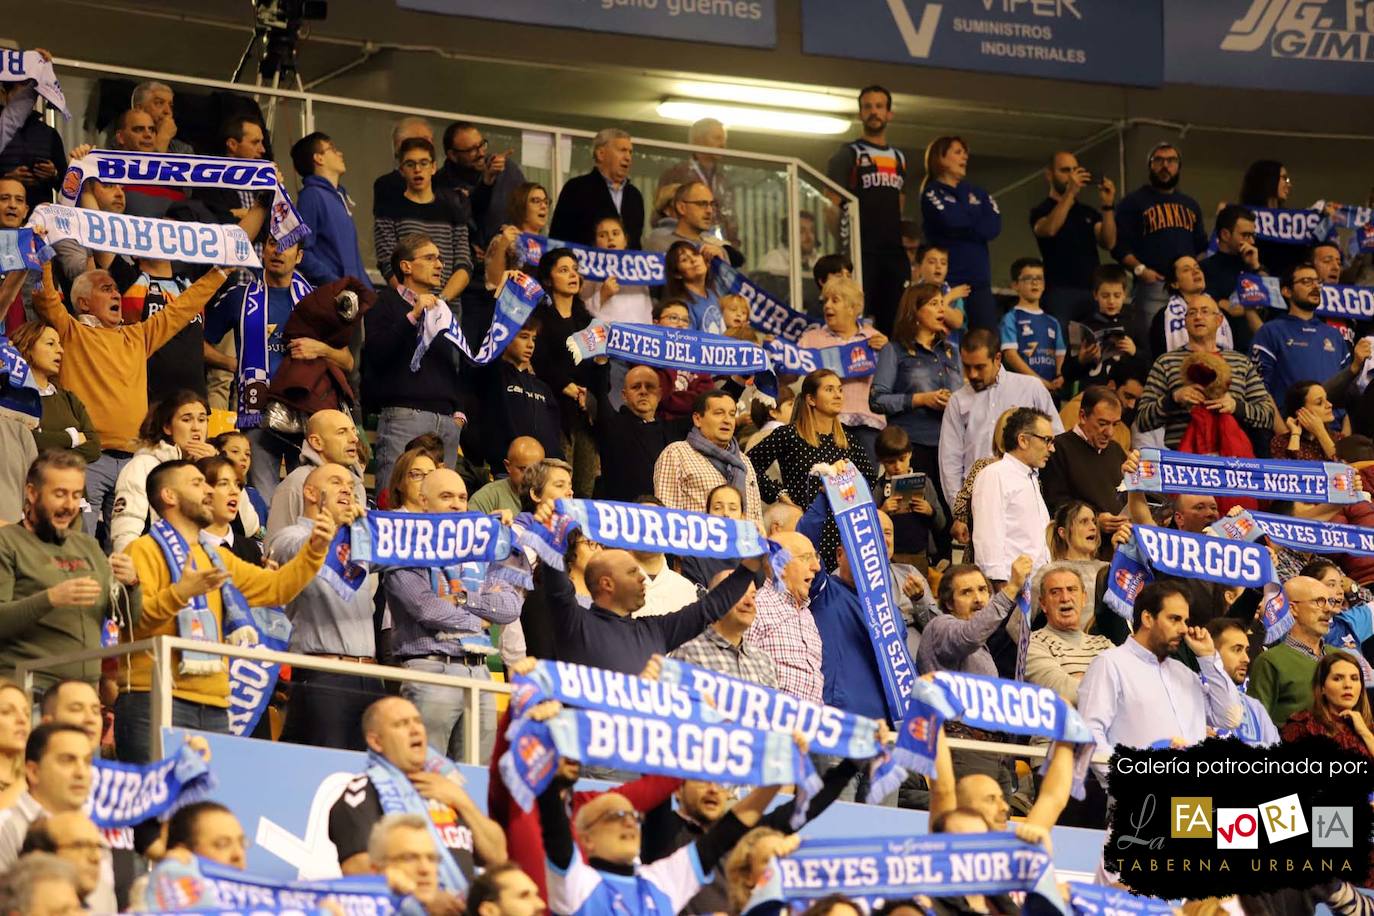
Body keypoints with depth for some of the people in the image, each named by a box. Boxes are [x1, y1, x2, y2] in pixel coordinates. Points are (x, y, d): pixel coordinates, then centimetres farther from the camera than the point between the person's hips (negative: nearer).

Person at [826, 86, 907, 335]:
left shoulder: (898, 158, 19)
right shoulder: (848, 154, 2)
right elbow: (832, 205, -5)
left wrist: (898, 237, 13)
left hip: (894, 251, 6)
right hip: (862, 251, -6)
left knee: (894, 321, 3)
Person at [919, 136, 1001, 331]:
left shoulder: (976, 193, 19)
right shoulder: (932, 193, 3)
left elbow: (994, 227, 4)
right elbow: (952, 220, -15)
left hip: (979, 278, 5)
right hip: (948, 279, -5)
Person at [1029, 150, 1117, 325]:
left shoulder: (1089, 212, 19)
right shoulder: (1042, 211, 6)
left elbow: (1109, 242, 5)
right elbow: (1048, 229, -18)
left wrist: (1107, 206, -8)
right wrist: (1071, 192, -23)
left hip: (1092, 291, 4)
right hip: (1060, 292, -4)